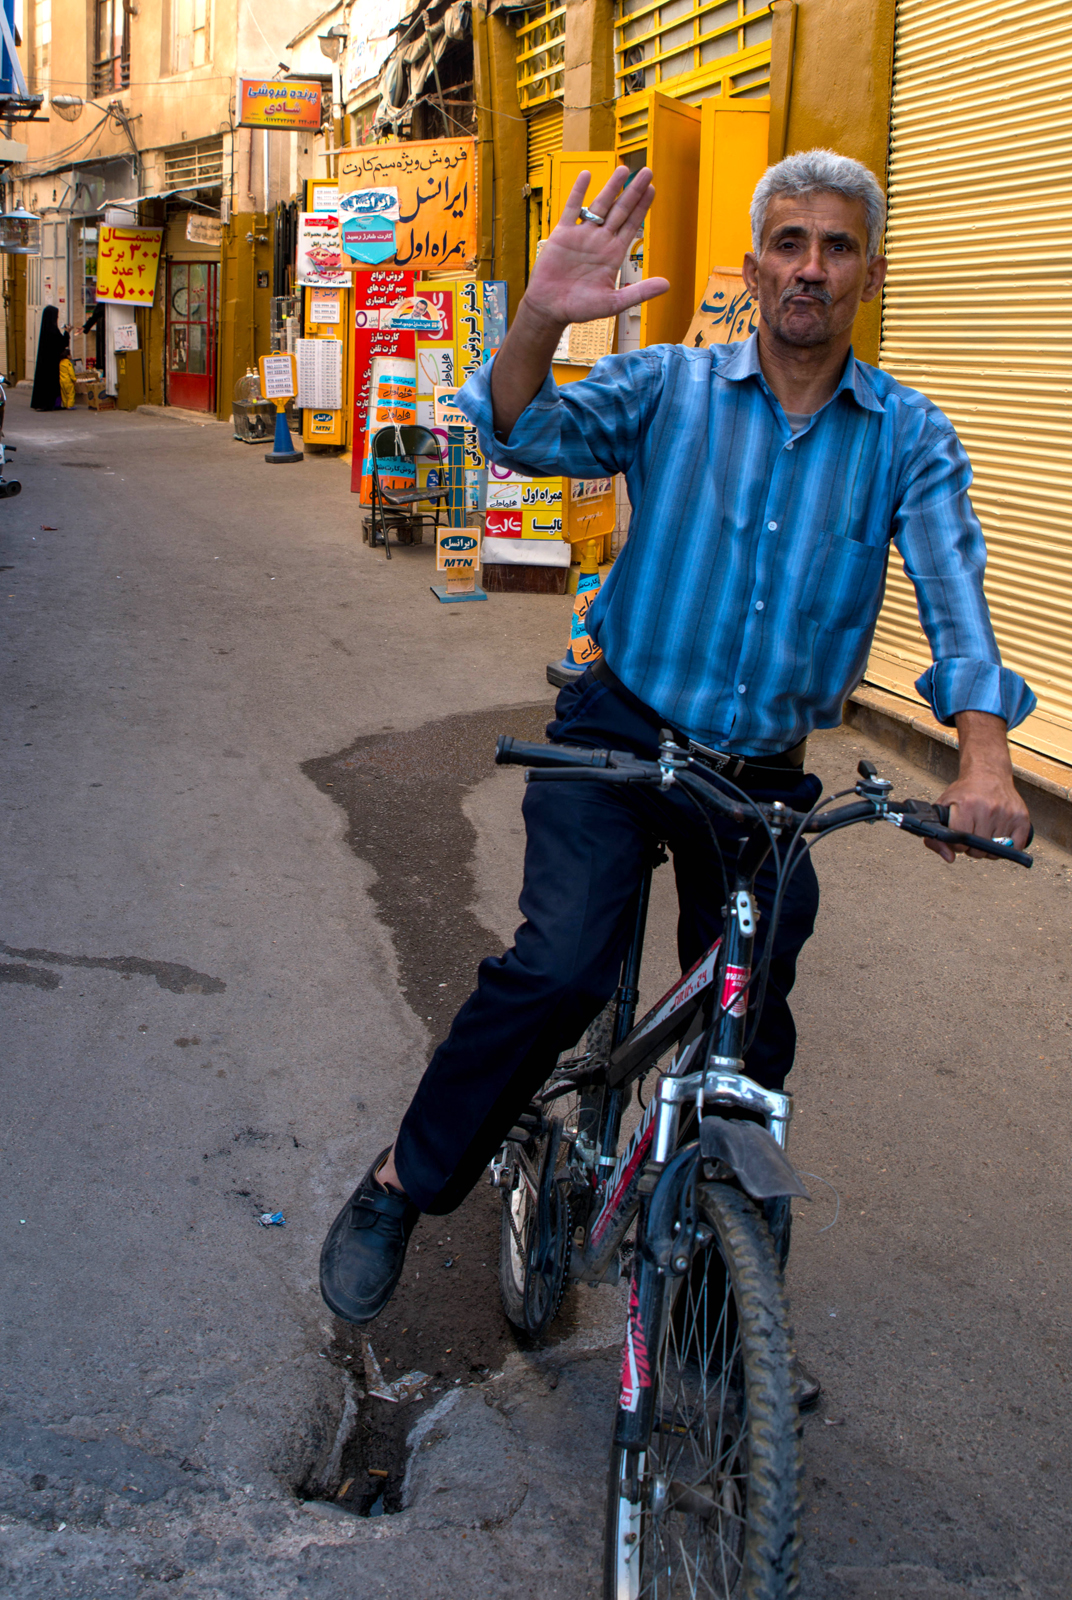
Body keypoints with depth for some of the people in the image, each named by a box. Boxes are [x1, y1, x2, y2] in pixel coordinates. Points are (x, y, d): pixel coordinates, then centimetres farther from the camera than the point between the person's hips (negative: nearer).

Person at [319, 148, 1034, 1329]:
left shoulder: (908, 438, 0)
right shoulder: (668, 386, -2)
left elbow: (952, 588, -15)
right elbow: (528, 435, -17)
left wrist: (982, 754, -31)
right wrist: (542, 317, -39)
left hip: (765, 778, 3)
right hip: (622, 738, -2)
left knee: (747, 1036, 12)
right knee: (559, 970, -24)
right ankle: (403, 1182, -1)